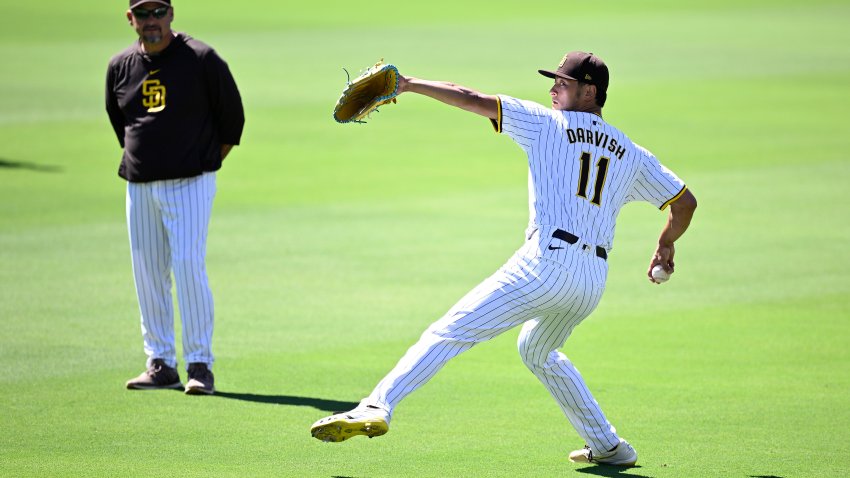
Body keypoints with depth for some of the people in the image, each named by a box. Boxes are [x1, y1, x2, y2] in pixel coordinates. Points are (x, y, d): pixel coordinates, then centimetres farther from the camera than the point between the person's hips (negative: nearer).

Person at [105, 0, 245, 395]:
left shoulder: (202, 60, -6)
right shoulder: (120, 66, 7)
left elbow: (232, 116, 2)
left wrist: (208, 162, 4)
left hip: (190, 182, -5)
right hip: (139, 185, 5)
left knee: (188, 265, -13)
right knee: (147, 271, 6)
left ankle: (200, 365, -8)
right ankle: (160, 364, 14)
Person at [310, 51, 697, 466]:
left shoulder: (547, 123, 6)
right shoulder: (633, 155, 19)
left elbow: (470, 99, 2)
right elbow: (685, 202, 23)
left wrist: (409, 85, 8)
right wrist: (665, 246, 40)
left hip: (548, 263, -6)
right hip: (594, 281, 6)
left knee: (450, 332, -13)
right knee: (537, 351, 33)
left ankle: (377, 406, -30)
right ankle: (608, 446, 32)